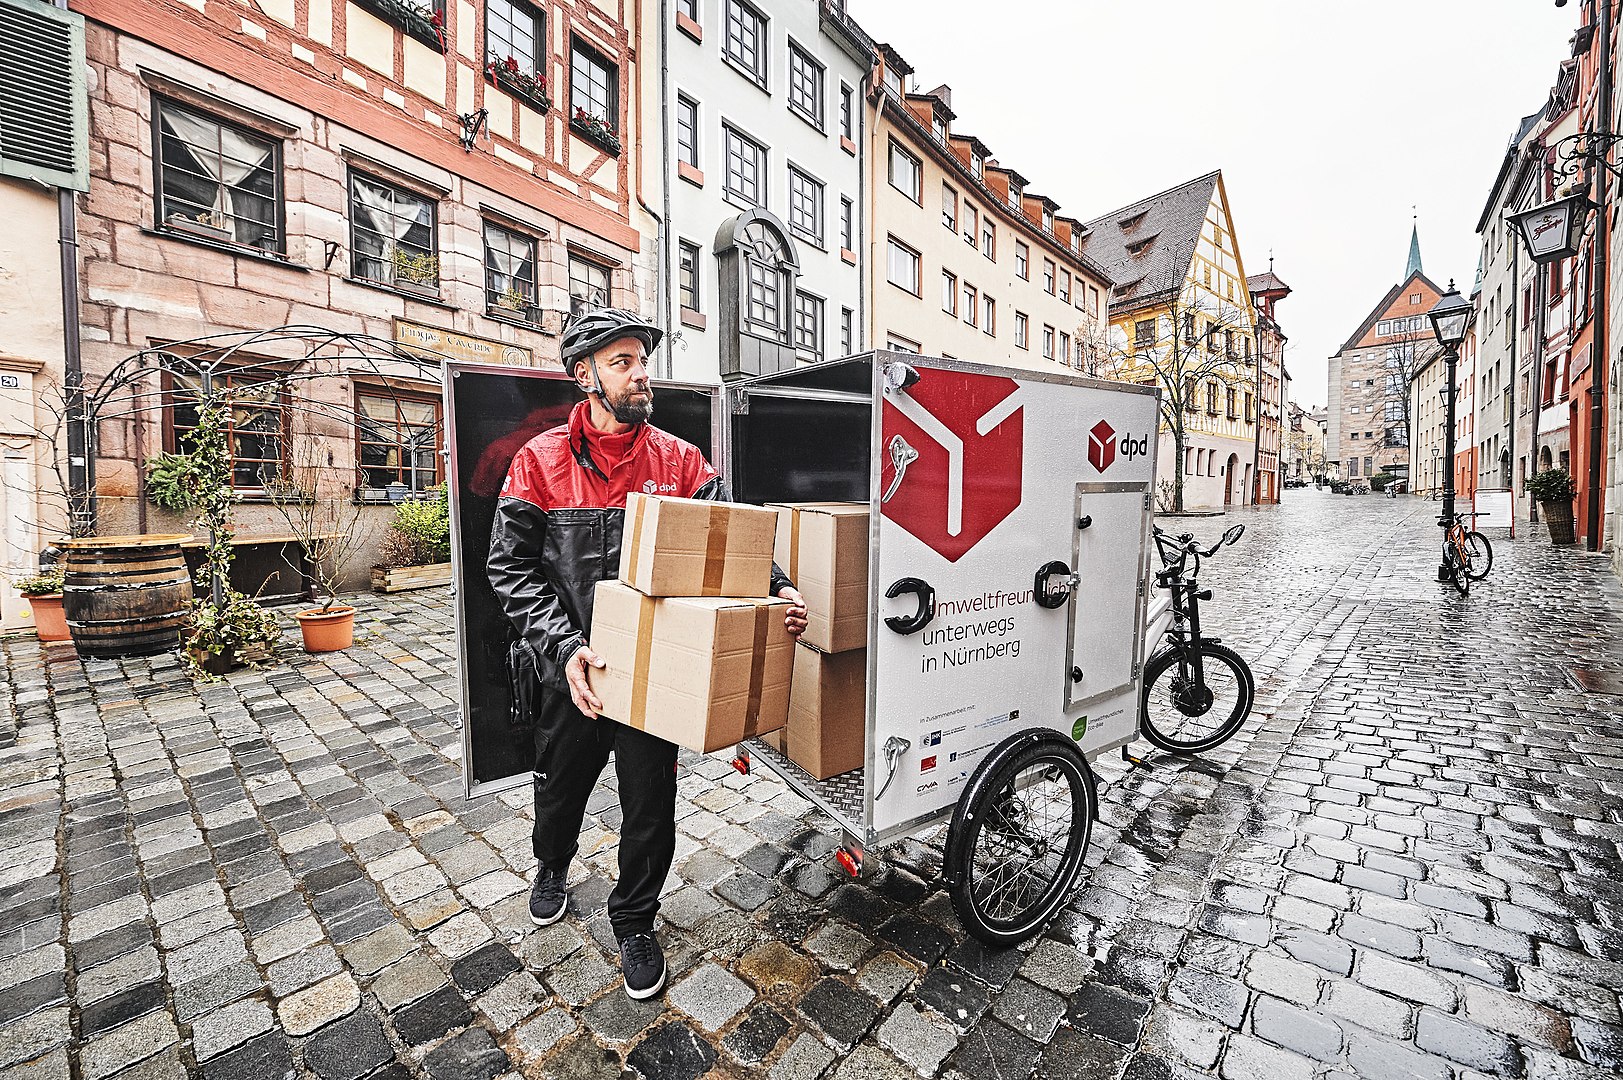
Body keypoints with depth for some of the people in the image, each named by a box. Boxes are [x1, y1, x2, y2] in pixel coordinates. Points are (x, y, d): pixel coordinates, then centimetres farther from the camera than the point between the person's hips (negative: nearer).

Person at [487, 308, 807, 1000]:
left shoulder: (680, 461, -2)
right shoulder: (540, 461, -5)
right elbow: (511, 567, -7)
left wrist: (777, 588, -21)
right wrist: (564, 646, -20)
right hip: (571, 674, 1)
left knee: (651, 808, 11)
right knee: (560, 790, 24)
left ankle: (634, 922, 40)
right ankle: (553, 865, 60)